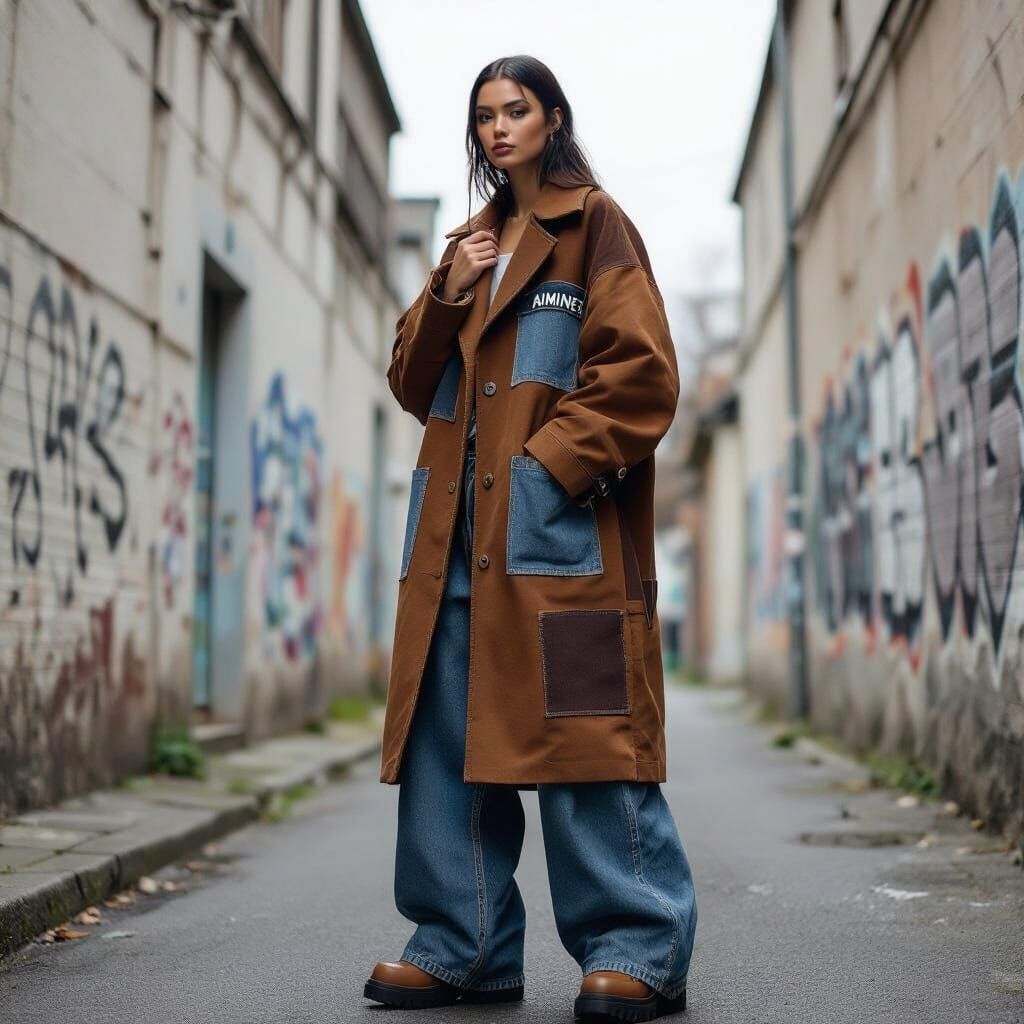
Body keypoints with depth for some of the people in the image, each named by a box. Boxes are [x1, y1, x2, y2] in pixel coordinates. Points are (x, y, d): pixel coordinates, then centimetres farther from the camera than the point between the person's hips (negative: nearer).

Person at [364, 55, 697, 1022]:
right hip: (460, 525, 7)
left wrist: (550, 461, -14)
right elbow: (413, 381, 19)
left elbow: (640, 371, -6)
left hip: (560, 515, -6)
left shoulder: (594, 225, 5)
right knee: (447, 736, 4)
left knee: (578, 725, -9)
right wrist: (448, 294, 3)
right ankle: (464, 946, 12)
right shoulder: (470, 242, 24)